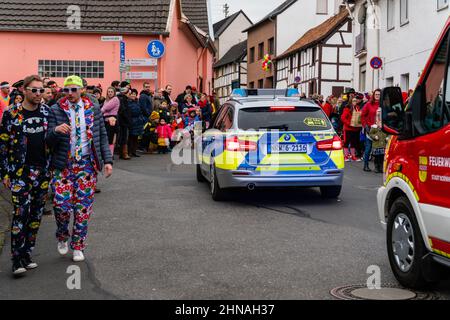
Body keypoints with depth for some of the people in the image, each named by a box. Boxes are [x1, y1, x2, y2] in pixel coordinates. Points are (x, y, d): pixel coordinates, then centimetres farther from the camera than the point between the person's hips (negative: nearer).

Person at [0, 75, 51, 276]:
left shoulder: (47, 112, 6)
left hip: (43, 171, 4)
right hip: (20, 172, -4)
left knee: (36, 214, 7)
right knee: (21, 213, -10)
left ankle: (27, 253, 18)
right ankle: (16, 259, -3)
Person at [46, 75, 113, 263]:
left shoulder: (93, 109, 5)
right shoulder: (56, 110, -2)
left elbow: (102, 137, 8)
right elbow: (49, 142, -4)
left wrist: (107, 160, 0)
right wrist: (55, 130, -26)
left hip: (87, 164, 2)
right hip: (63, 164, -1)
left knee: (83, 207, 3)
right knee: (61, 204, -9)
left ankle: (78, 247, 18)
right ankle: (62, 237, 21)